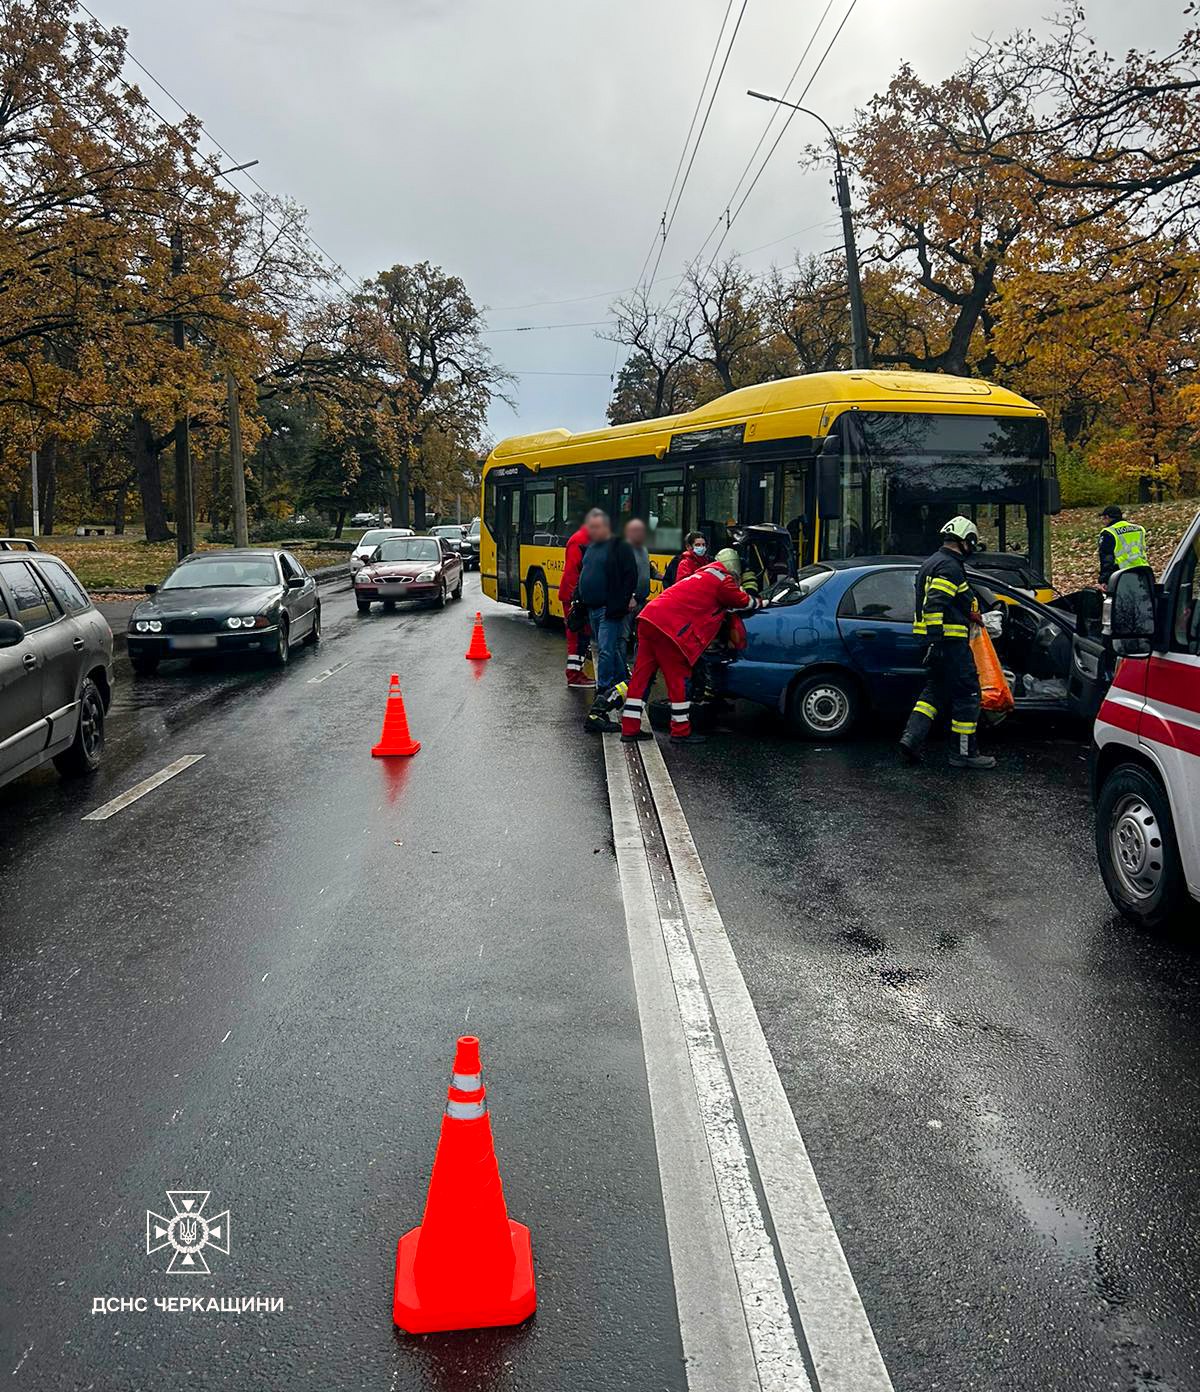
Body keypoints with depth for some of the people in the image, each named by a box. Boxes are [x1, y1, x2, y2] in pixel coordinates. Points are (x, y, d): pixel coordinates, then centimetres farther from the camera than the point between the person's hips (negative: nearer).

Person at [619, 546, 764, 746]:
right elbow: (744, 602, 13)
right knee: (678, 679, 1)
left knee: (642, 675, 10)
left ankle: (630, 729, 14)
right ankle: (681, 732, 8)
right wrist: (762, 603, 32)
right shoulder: (723, 580, 2)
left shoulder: (703, 574, 28)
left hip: (649, 617, 9)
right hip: (669, 627, -9)